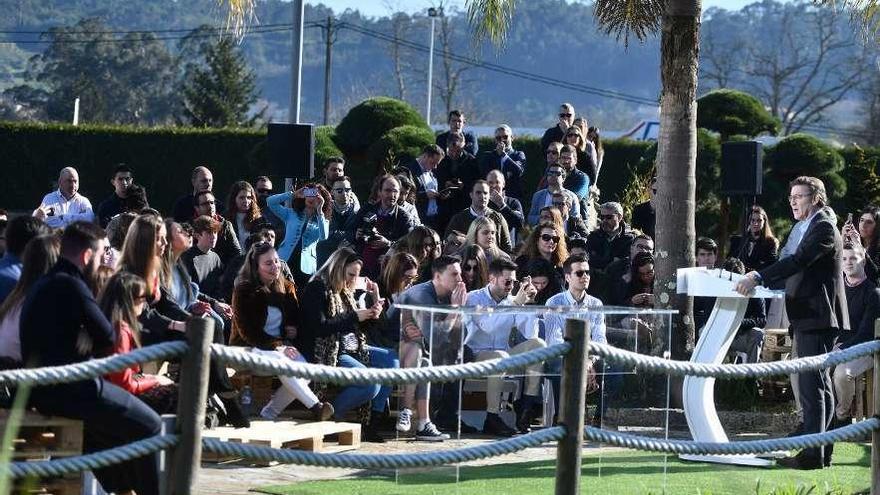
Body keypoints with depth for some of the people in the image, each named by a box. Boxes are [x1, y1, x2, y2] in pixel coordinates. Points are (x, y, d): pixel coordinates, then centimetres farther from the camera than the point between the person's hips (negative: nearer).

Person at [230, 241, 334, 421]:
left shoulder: (286, 288, 10)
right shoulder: (244, 291, -7)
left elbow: (296, 319, 20)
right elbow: (247, 332, -11)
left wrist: (293, 329, -5)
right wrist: (277, 346, -20)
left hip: (281, 347, 6)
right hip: (249, 348, -6)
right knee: (282, 362, -35)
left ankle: (268, 414, -15)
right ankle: (315, 407, -36)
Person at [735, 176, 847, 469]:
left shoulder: (823, 227, -12)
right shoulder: (810, 227, 20)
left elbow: (800, 260, -26)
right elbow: (799, 271, 23)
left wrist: (759, 277, -33)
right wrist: (760, 282, 14)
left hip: (816, 317, -11)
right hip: (809, 319, 11)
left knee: (811, 385, -13)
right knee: (820, 386, 13)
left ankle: (812, 454, -15)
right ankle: (822, 452, 18)